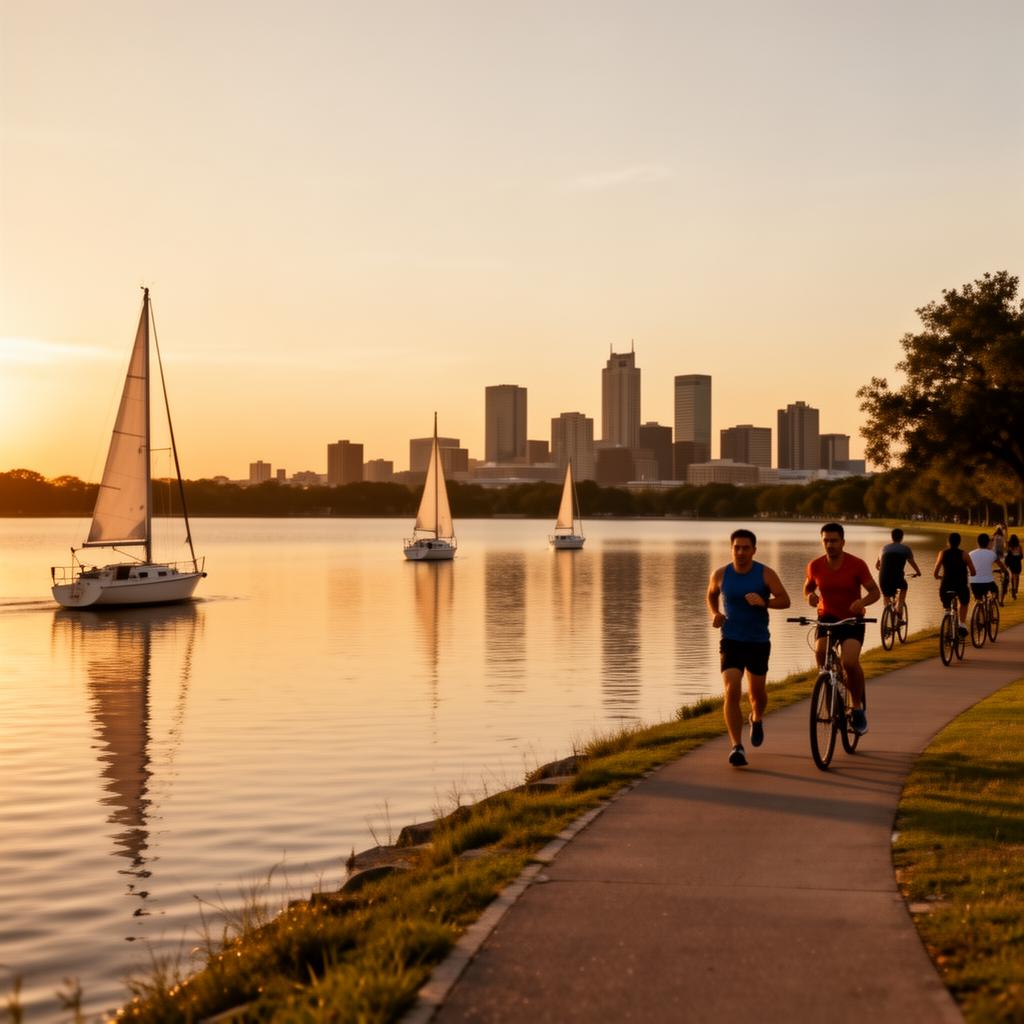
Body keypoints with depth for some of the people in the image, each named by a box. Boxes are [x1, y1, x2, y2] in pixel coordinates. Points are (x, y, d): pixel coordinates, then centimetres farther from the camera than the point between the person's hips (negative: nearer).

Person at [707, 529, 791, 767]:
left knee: (757, 691, 13)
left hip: (758, 641, 0)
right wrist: (715, 613, -3)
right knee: (731, 692, -16)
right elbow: (711, 595, 16)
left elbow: (785, 600, -10)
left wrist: (763, 601, -29)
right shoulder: (720, 575, -3)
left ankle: (757, 719, 49)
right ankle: (737, 746, -15)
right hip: (731, 640, 0)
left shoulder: (766, 574, -8)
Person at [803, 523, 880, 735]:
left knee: (850, 662, -24)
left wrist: (862, 602, -30)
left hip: (852, 619, -2)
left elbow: (875, 592, -8)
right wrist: (810, 596, -10)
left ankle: (858, 707, -1)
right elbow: (807, 587, 14)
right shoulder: (815, 566, -3)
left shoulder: (857, 565, -11)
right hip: (827, 618, 2)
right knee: (820, 652, -26)